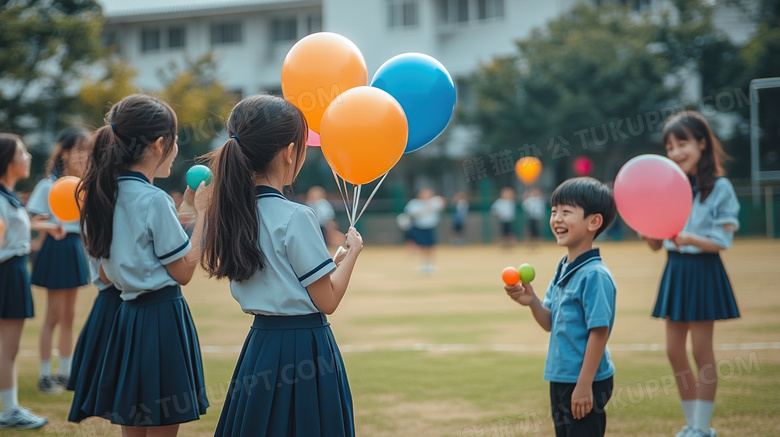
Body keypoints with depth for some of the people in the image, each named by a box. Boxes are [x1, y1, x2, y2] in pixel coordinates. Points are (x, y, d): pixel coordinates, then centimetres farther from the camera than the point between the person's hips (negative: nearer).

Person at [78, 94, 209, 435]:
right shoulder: (155, 200, -15)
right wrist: (201, 212, -2)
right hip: (163, 318, -8)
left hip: (127, 315, 8)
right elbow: (184, 271, -9)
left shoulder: (105, 195, 8)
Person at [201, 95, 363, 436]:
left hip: (259, 345, 7)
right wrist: (352, 253, 3)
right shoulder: (296, 217, -17)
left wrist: (331, 263, 18)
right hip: (304, 351, -7)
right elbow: (327, 300, -11)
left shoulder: (234, 212, 4)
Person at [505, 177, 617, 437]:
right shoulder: (563, 269, 8)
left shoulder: (595, 275, -19)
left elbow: (599, 331, -21)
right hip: (560, 378, 9)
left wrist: (584, 384, -22)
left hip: (584, 381, -9)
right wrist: (531, 301, -8)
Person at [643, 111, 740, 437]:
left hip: (704, 272, -6)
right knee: (675, 351, 6)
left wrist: (690, 239, -28)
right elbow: (656, 244, 6)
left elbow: (722, 241, -11)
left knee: (701, 351, -3)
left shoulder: (720, 188, -8)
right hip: (675, 270, 6)